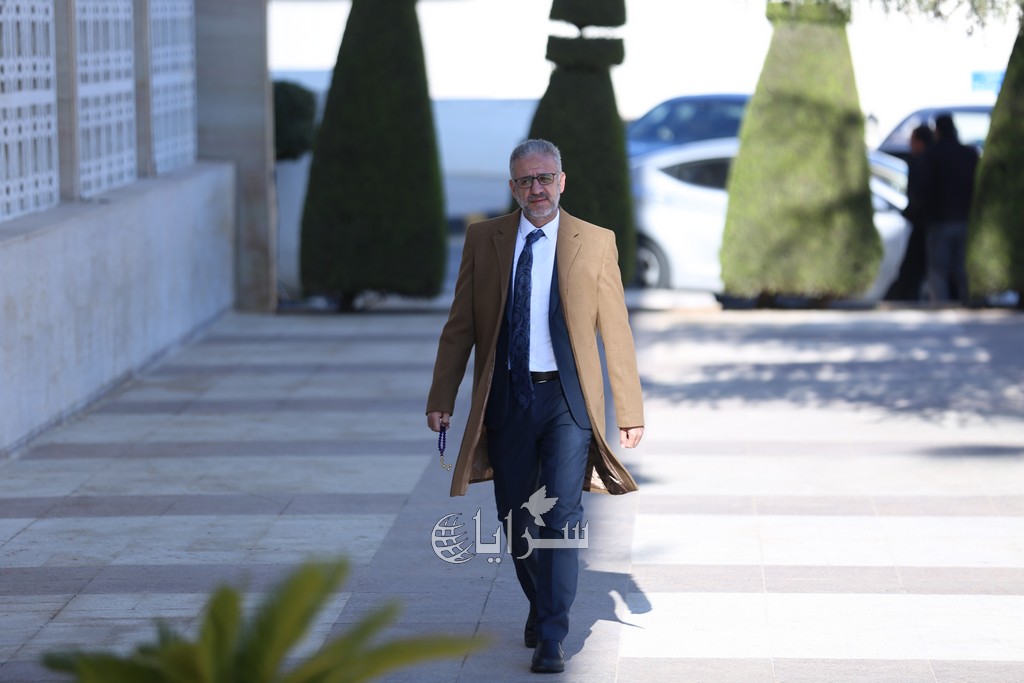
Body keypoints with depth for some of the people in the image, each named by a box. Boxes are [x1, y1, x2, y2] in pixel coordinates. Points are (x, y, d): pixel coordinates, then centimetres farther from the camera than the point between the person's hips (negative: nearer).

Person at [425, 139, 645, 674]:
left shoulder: (595, 243, 1)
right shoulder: (483, 239, 6)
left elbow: (615, 331, 1)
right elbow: (460, 325, 9)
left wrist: (631, 412, -1)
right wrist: (441, 399, 3)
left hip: (567, 397, -2)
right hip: (508, 398, 2)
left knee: (562, 518, -11)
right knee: (516, 519, 11)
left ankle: (550, 639, -6)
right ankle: (541, 605, 35)